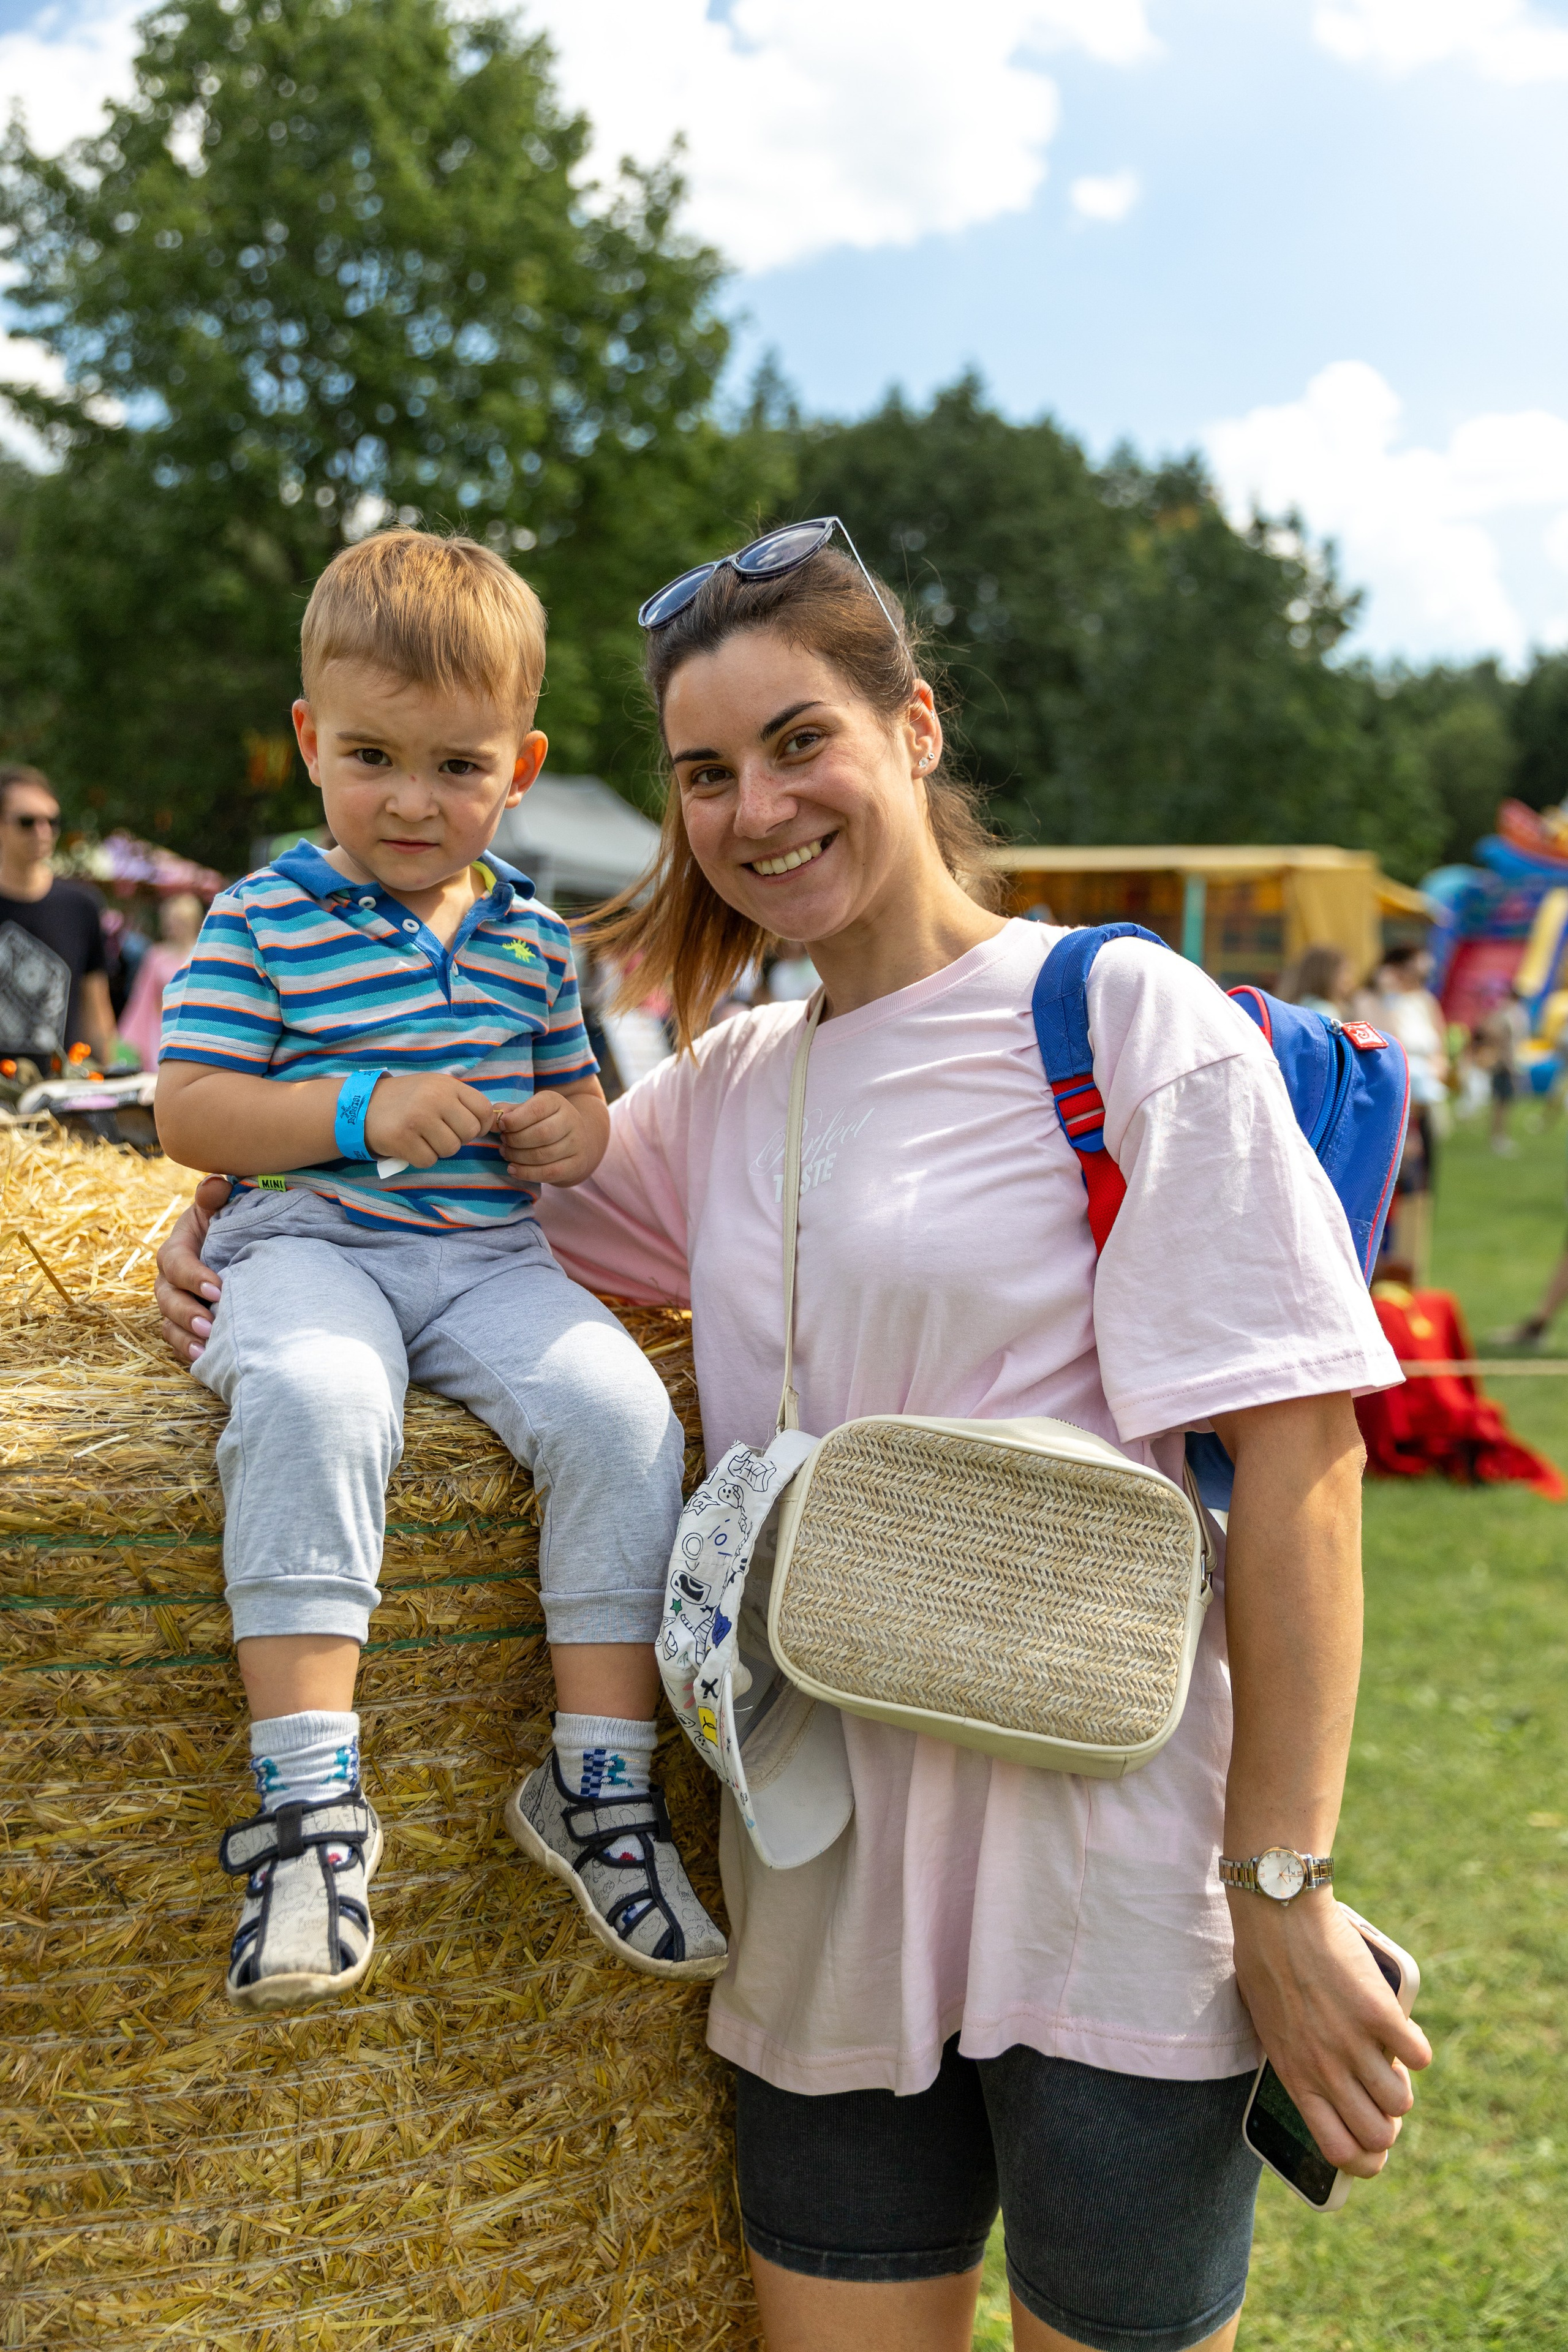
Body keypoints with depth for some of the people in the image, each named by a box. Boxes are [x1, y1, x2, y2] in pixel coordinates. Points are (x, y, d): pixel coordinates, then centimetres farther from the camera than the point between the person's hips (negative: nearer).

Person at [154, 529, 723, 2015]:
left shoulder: (530, 933, 15)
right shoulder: (263, 922, 1)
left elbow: (573, 1087, 26)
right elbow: (185, 1112, -4)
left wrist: (578, 1129, 1)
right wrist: (361, 1112, -17)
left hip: (490, 1258, 4)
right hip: (304, 1244, -4)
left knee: (621, 1409, -24)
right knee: (309, 1398, -37)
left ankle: (599, 1780, -12)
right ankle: (310, 1796, -34)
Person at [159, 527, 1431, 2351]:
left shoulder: (1126, 1018, -7)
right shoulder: (723, 1090, 12)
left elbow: (1293, 1457, -12)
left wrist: (1286, 1896, -15)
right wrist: (237, 1215, 5)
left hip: (1104, 1872, -5)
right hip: (829, 1886, 5)